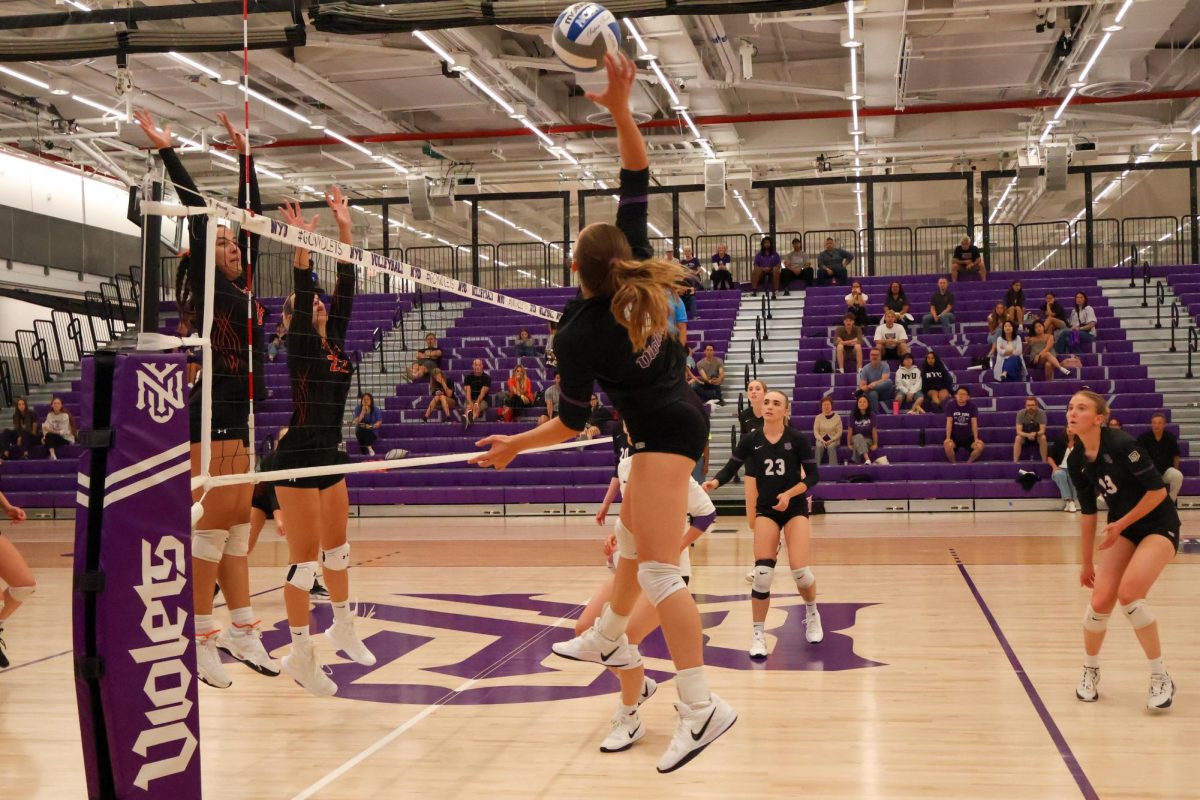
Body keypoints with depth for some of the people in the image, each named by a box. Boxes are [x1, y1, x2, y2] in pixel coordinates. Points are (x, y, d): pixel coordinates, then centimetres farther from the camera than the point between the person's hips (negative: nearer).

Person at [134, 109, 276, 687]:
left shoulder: (243, 288, 14)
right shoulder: (208, 290, -4)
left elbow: (250, 216, 18)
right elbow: (197, 215, -11)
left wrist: (244, 156, 22)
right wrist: (168, 152, -11)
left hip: (239, 421, 8)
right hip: (212, 418, -8)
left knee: (237, 528, 10)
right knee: (212, 528, -6)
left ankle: (242, 631, 16)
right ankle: (201, 641, -1)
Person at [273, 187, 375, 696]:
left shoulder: (335, 340, 10)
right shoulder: (298, 344, -7)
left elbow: (346, 288, 7)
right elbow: (302, 293, -22)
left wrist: (345, 230, 4)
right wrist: (302, 245, -32)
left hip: (330, 454, 8)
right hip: (299, 455, -8)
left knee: (337, 547, 19)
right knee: (305, 559, -5)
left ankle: (342, 628, 35)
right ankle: (300, 654, 3)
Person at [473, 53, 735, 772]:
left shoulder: (579, 334, -18)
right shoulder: (643, 274, -5)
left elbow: (573, 422, -9)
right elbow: (638, 182, -2)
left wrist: (516, 445, 5)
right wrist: (621, 109, -11)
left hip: (664, 430, -9)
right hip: (678, 420, 9)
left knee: (657, 566, -14)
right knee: (632, 536, 25)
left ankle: (703, 705, -20)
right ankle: (612, 638, 44)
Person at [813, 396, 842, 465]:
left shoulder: (837, 417, 4)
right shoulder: (818, 417, 7)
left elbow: (839, 432, 0)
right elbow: (815, 431, 2)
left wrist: (831, 440, -15)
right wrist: (822, 440, -15)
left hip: (833, 440, -1)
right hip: (821, 440, 1)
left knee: (831, 446, -35)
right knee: (819, 446, -33)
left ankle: (833, 467, -40)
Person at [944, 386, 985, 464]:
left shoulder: (972, 406, -3)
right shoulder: (950, 406, -5)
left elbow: (974, 422, -10)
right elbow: (949, 422, -12)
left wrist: (976, 439, -20)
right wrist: (948, 438, -23)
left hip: (968, 437, 2)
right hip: (954, 436, -1)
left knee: (980, 445, -27)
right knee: (948, 445, -35)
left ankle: (969, 463, -1)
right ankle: (954, 464, -8)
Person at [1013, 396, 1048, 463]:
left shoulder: (1041, 413, -20)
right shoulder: (1020, 413, -20)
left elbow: (1042, 430, -23)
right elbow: (1018, 431, -23)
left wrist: (1035, 434, -45)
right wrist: (1028, 435, -43)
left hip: (1038, 435, 0)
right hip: (1024, 435, 0)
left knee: (1043, 437, -32)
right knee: (1018, 438, -32)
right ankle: (1015, 462, -29)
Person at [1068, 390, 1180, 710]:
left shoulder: (1121, 444, -24)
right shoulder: (1076, 461, -3)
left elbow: (1158, 490, -20)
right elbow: (1087, 512, 7)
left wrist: (1121, 523, -16)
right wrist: (1086, 563, 11)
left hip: (1159, 525, -6)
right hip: (1122, 530, 6)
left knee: (1129, 592, -24)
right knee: (1100, 600, -6)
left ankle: (1161, 677, -7)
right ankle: (1090, 671, 20)